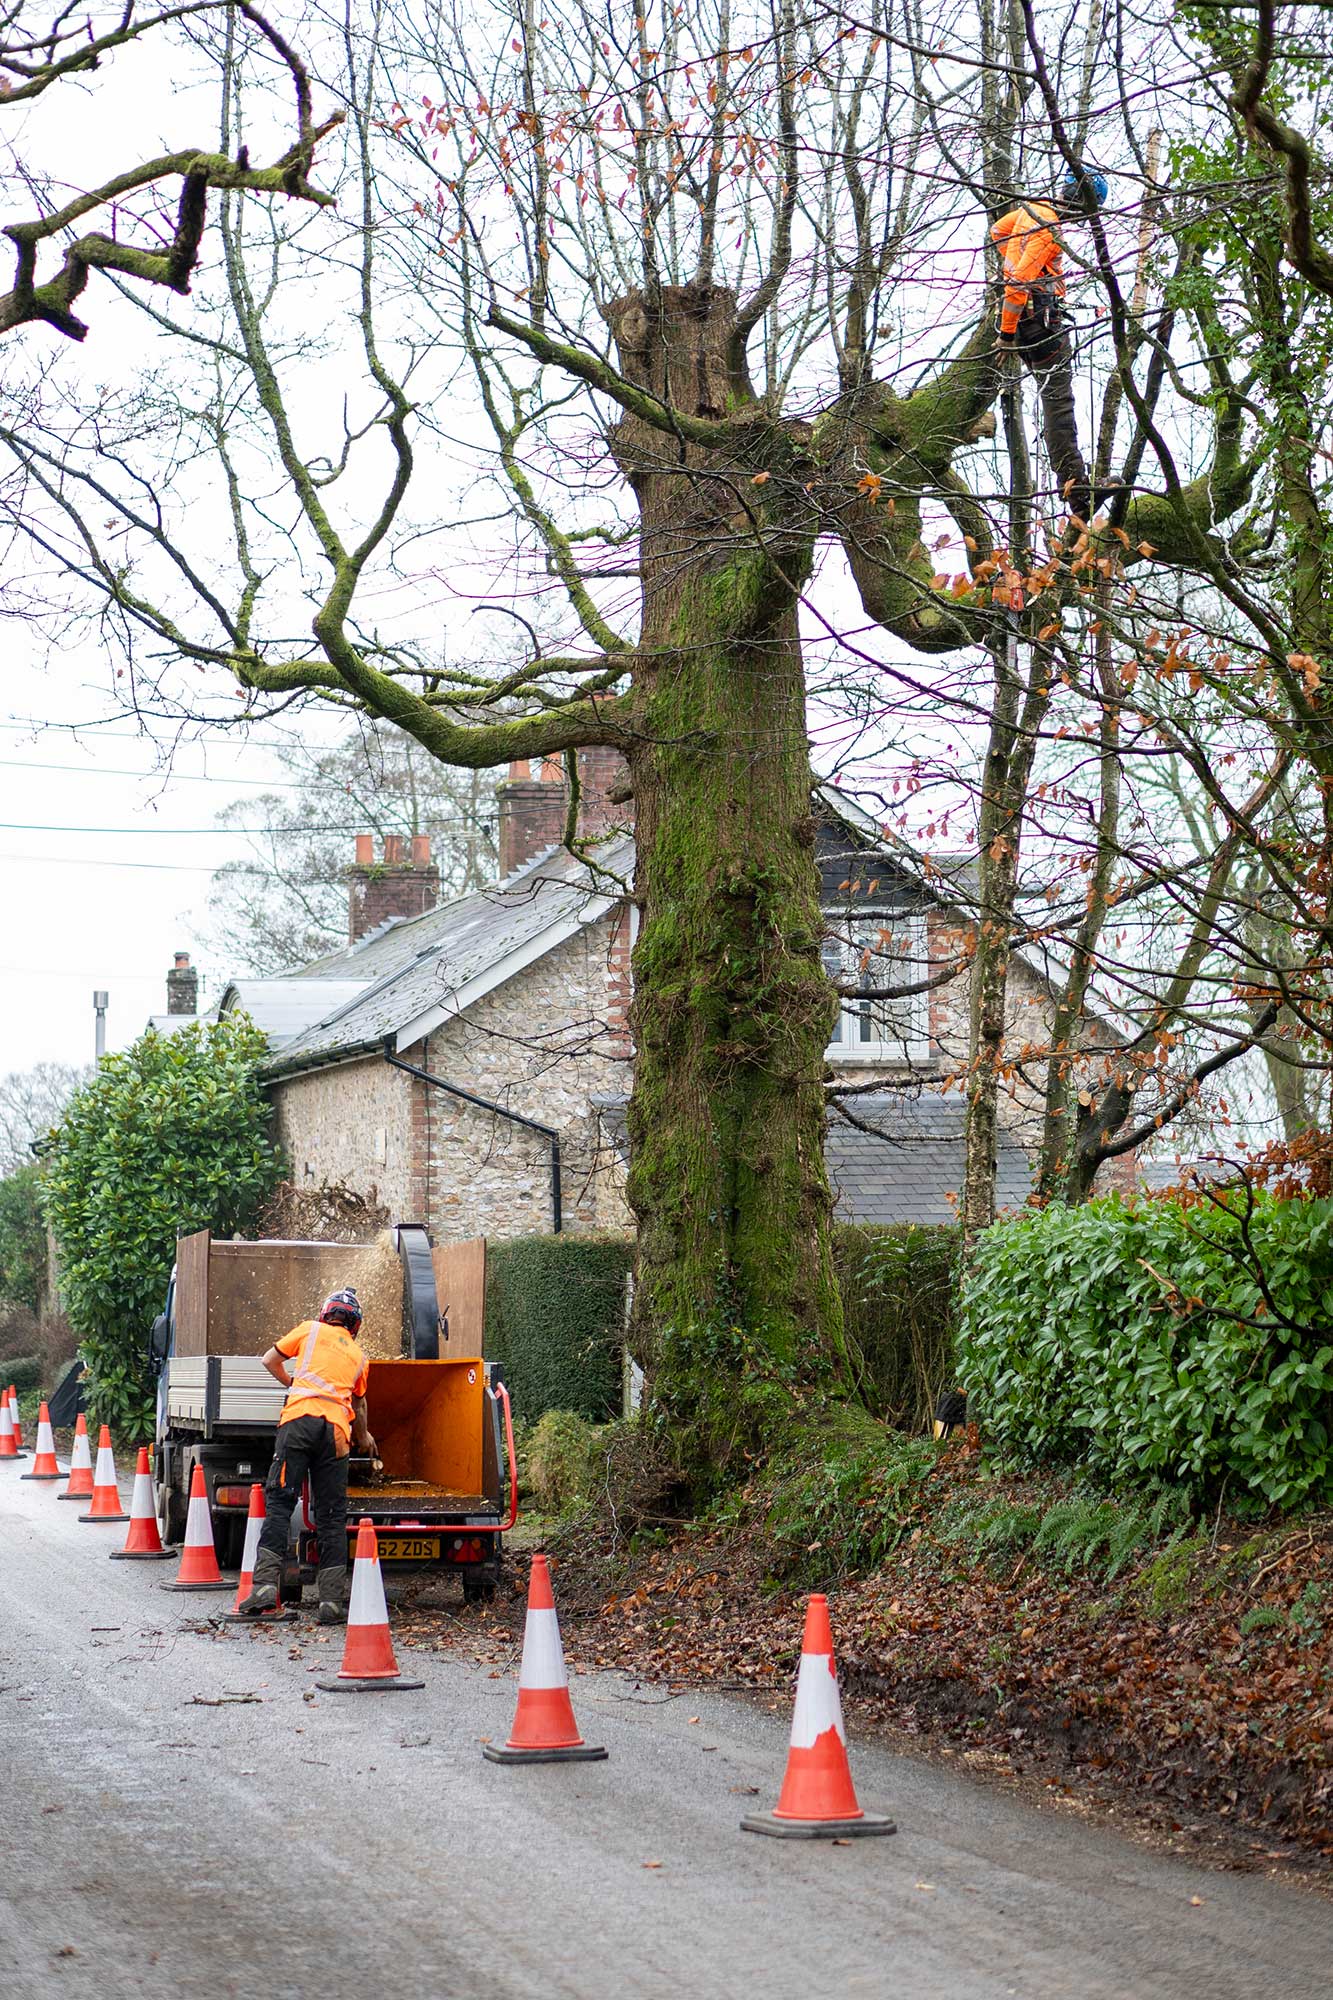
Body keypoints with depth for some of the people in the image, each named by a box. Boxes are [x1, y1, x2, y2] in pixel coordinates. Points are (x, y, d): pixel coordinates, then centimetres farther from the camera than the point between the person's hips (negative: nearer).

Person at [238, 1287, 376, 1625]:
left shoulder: (311, 1330, 18)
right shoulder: (359, 1357, 27)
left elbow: (270, 1360, 22)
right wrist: (364, 1438, 59)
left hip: (299, 1418, -2)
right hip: (336, 1431, 2)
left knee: (279, 1502, -2)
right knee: (331, 1516, 5)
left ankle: (265, 1583, -16)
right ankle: (332, 1600, -1)